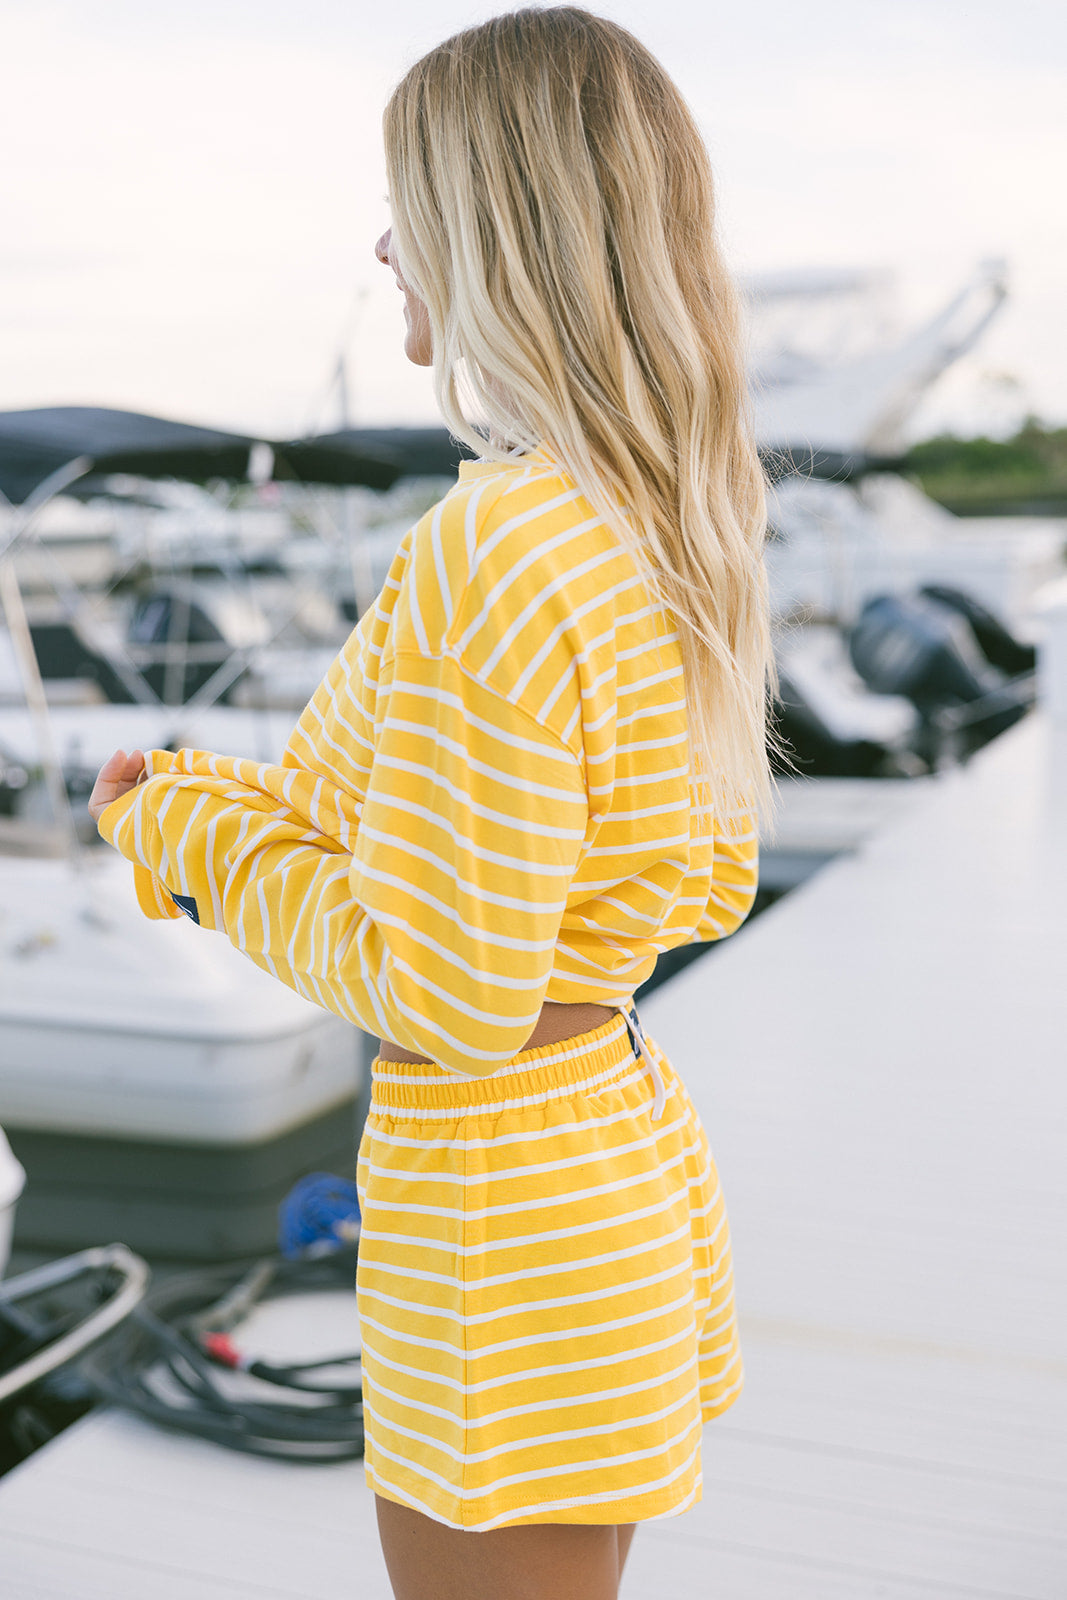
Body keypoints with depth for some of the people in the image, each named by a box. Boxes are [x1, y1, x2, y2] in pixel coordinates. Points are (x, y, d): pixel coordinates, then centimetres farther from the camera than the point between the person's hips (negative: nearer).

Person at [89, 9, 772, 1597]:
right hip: (625, 1144, 9)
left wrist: (194, 824, -8)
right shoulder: (673, 534, 2)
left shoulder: (494, 554, -25)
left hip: (501, 1210, -9)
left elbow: (448, 995, -23)